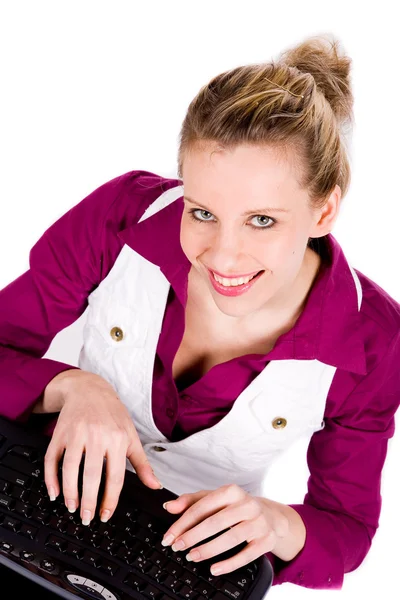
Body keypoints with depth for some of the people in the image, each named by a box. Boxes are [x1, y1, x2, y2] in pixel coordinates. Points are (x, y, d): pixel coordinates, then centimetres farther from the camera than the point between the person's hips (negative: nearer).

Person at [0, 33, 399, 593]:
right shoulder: (123, 214, -23)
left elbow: (346, 529, -7)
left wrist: (280, 525, -29)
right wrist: (72, 386, -33)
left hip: (199, 547, 1)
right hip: (61, 491, 0)